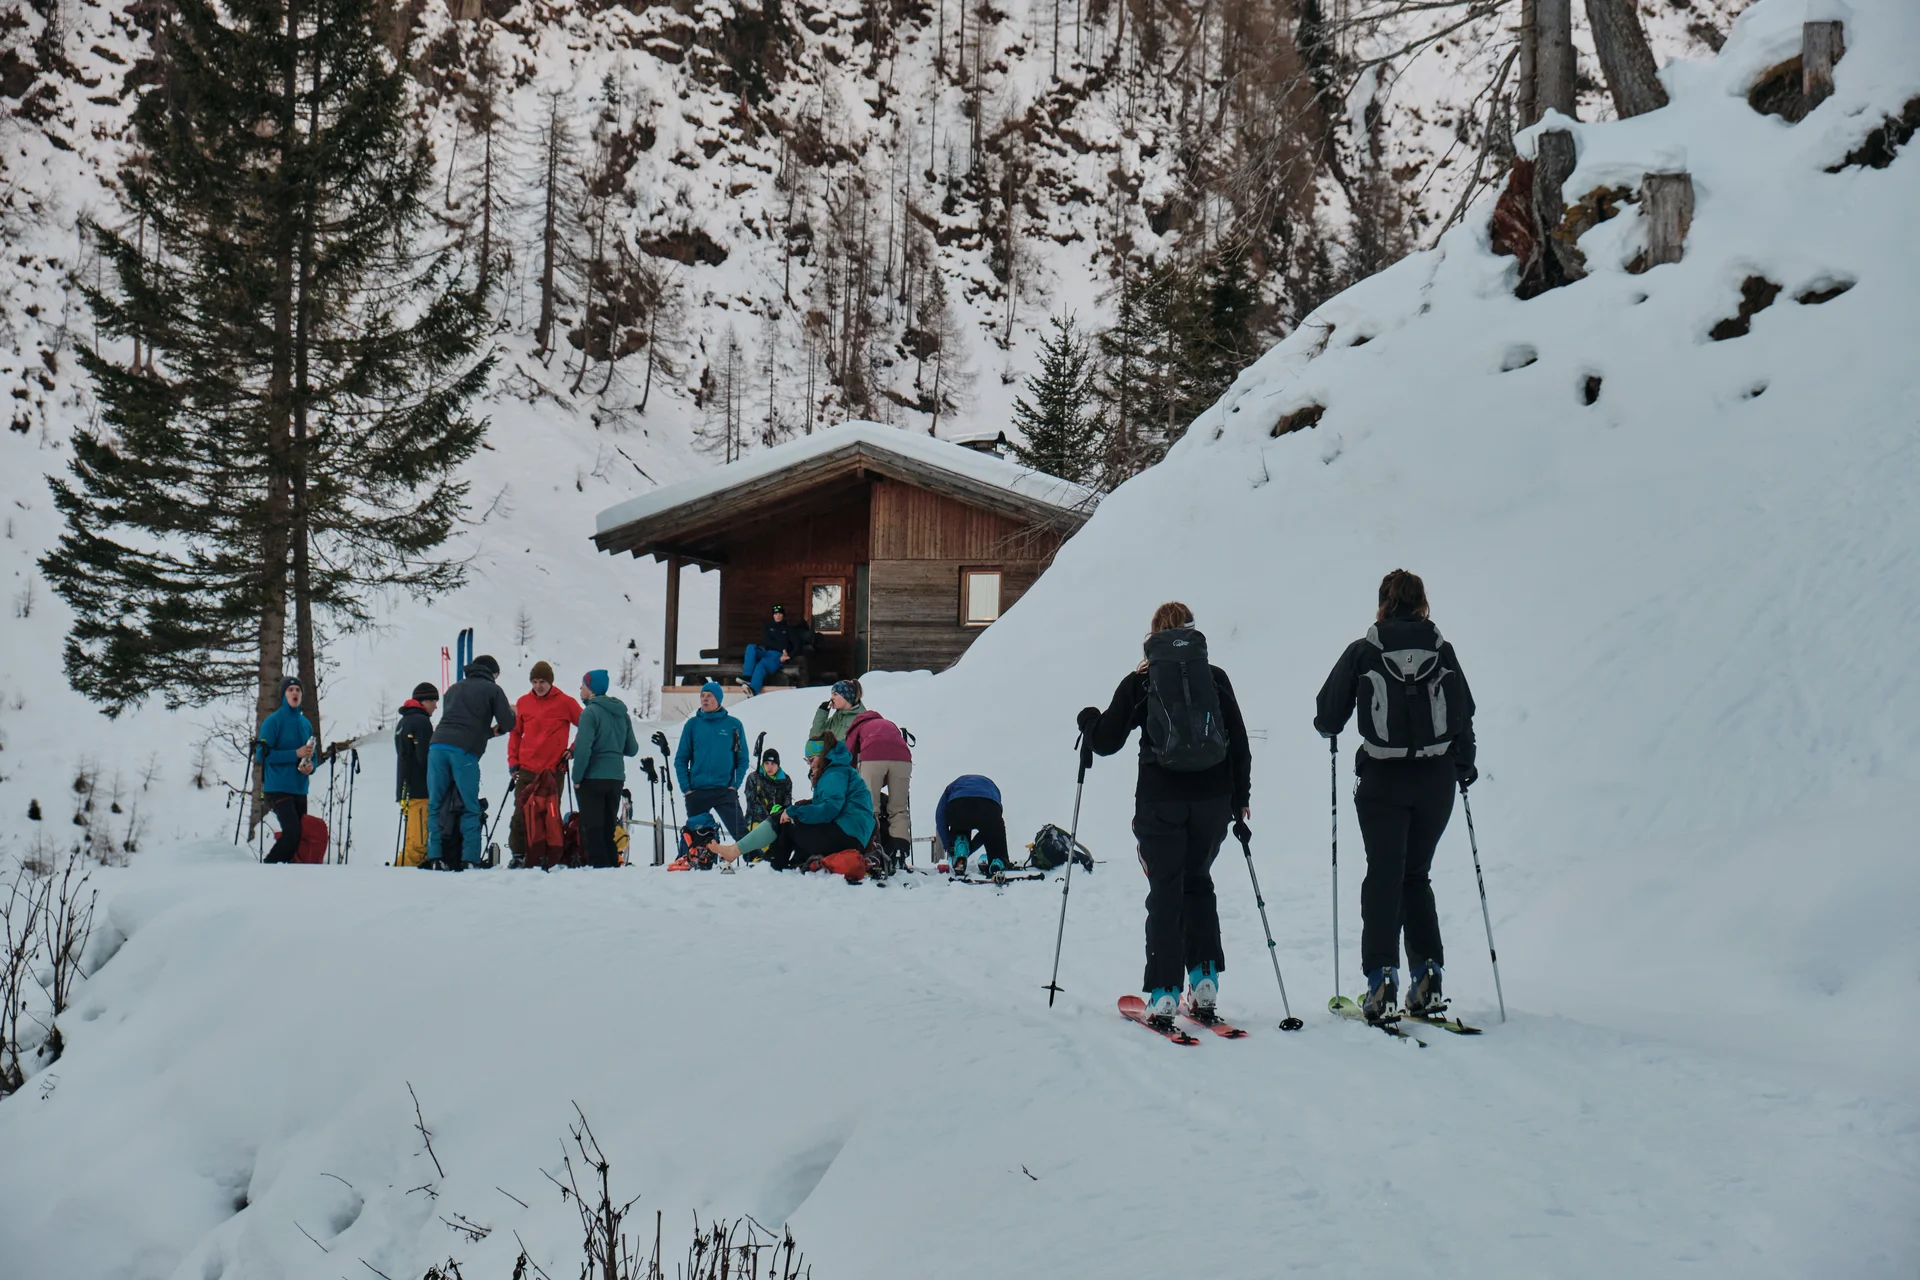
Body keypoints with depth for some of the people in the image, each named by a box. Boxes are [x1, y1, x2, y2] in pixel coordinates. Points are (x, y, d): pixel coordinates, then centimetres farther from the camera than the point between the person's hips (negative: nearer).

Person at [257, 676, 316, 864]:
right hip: (278, 789, -7)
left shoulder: (306, 724, 13)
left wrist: (311, 767, -1)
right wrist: (295, 754, -17)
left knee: (301, 834, 5)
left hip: (300, 789, 7)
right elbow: (262, 754, -13)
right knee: (292, 832, -18)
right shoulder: (273, 721, -6)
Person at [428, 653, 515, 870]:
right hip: (464, 753, -4)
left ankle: (434, 857, 1)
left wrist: (488, 731, 30)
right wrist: (511, 713, 29)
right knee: (470, 809, 3)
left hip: (438, 747, 4)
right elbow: (507, 724, 6)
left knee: (435, 805, 7)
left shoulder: (454, 688, 28)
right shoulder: (493, 690, 13)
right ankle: (469, 859, -4)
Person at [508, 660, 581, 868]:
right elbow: (515, 732, 14)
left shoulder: (565, 703, -2)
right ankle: (518, 854, 6)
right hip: (526, 770, 2)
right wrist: (513, 761, 7)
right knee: (520, 813, 0)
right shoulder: (523, 702, 7)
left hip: (553, 770, -2)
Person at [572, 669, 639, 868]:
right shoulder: (622, 713, 10)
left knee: (592, 829, -2)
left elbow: (583, 748, -19)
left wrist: (577, 777, -11)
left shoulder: (590, 712, -12)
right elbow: (632, 749, 13)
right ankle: (612, 865, 13)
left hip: (592, 779, -7)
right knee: (608, 828, 14)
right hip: (616, 778, 7)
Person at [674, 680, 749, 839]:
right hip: (696, 791, 2)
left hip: (724, 790, -2)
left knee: (740, 833, -13)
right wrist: (686, 788, -4)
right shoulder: (693, 724, 4)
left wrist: (735, 784, -5)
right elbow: (681, 759, 5)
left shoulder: (733, 725, 2)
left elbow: (743, 758, 5)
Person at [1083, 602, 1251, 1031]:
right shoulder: (1215, 677, 6)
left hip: (1160, 802, -2)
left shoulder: (1139, 682, 1)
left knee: (1165, 892, 5)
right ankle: (1205, 982, 13)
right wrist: (1241, 798, 18)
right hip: (1213, 800, 2)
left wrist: (1088, 719, 25)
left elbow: (1106, 741, 3)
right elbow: (1239, 743, 7)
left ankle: (1164, 995, 0)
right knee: (1198, 883, 20)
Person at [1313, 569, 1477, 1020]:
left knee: (1384, 875, 5)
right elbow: (1464, 717, 8)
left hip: (1381, 780, -2)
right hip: (1436, 780, 2)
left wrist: (1329, 727, 24)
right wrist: (1464, 768, 24)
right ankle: (1427, 976, 8)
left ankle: (1381, 978, -5)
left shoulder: (1363, 652, -6)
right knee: (1416, 875, 15)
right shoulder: (1443, 652, 0)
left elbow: (1327, 717, 0)